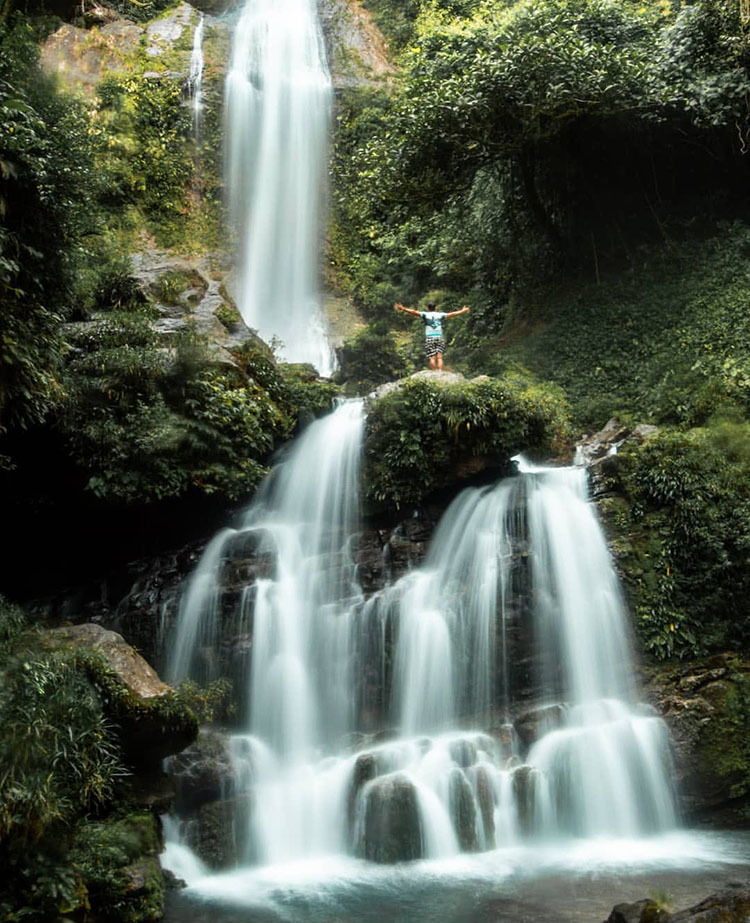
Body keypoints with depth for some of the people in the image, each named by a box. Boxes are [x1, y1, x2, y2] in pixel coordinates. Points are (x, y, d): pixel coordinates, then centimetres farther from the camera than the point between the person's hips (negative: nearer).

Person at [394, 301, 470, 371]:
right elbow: (452, 314, 19)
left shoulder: (425, 314, 5)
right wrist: (463, 311, 31)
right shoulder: (440, 315, 12)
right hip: (439, 337, 2)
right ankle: (440, 372, -18)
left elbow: (414, 312, -5)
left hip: (429, 338, -2)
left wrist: (403, 309, -7)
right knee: (439, 357, -4)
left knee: (432, 357, -6)